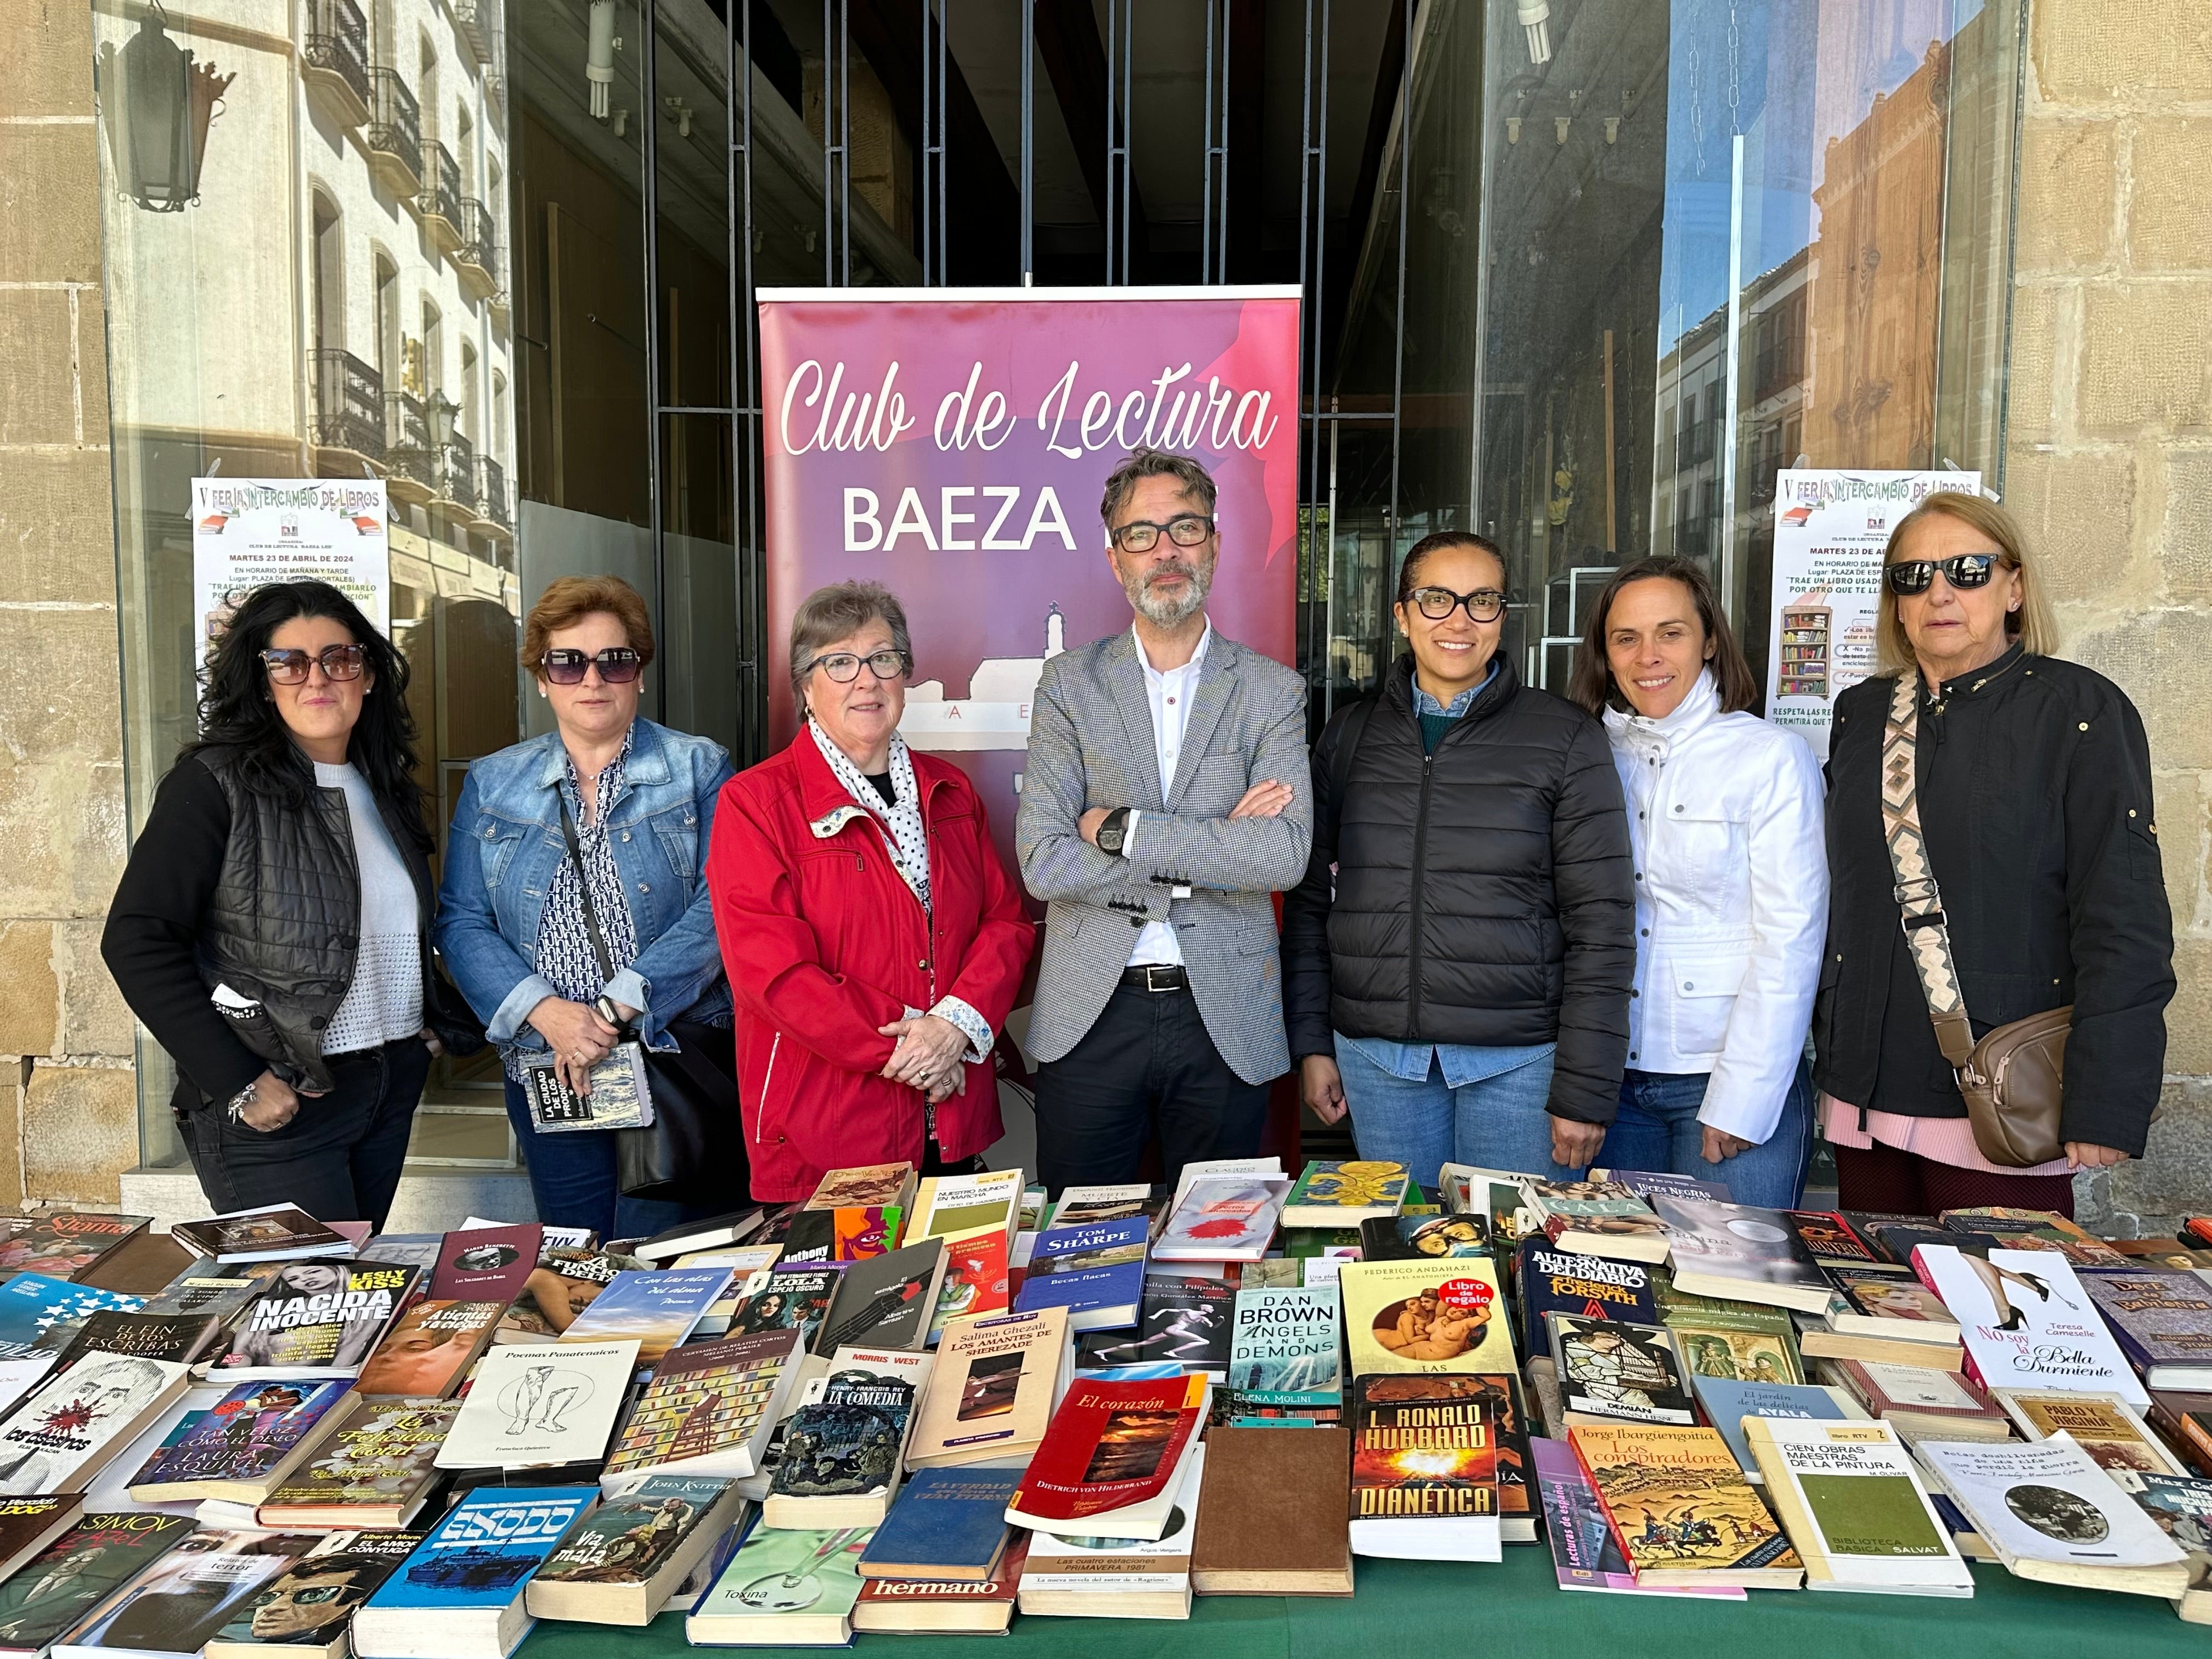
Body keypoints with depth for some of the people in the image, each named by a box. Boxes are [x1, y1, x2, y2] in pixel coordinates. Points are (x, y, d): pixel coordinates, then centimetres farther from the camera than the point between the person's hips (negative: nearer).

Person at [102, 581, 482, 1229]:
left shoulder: (383, 786, 10)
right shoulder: (217, 782, -10)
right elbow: (137, 941, -15)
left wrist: (437, 1022, 7)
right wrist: (238, 1082, -18)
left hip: (393, 1089, 6)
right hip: (277, 1106, -6)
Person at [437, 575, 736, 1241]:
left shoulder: (698, 769, 1)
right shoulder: (491, 784, 9)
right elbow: (462, 923, 3)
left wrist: (619, 1006, -18)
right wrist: (545, 1010, -13)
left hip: (676, 1056, -3)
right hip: (545, 1072, 3)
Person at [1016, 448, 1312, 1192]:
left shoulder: (1272, 691, 2)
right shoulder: (1070, 683, 2)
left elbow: (1285, 855, -14)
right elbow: (1043, 861, -9)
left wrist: (1122, 829, -15)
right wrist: (1210, 854, -11)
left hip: (1224, 1019, 0)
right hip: (1090, 1017, 0)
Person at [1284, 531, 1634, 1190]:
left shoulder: (1567, 739, -1)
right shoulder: (1350, 734, 7)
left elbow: (1601, 924, -3)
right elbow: (1311, 898, 10)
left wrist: (1585, 1088, -7)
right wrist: (1311, 1042, 5)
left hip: (1519, 1061, -2)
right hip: (1376, 1056, 2)